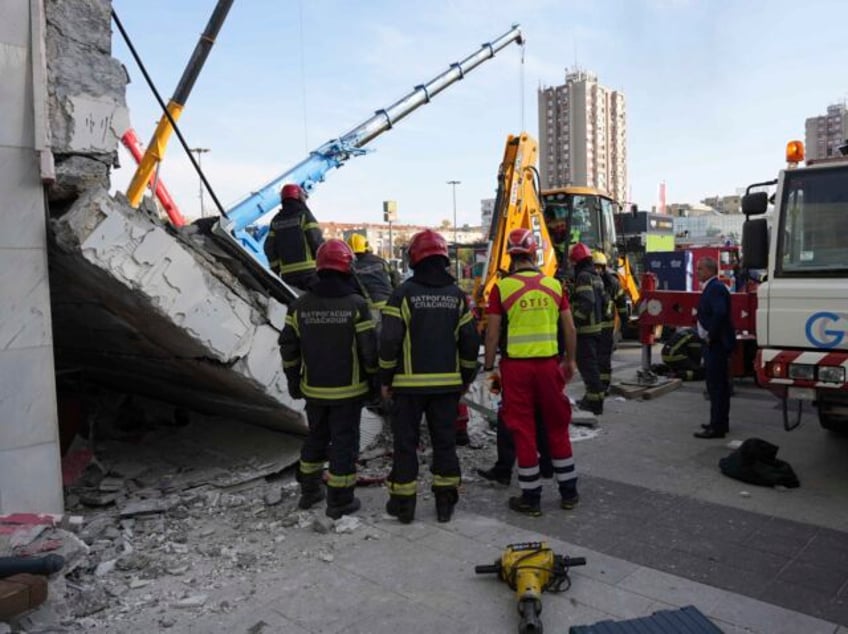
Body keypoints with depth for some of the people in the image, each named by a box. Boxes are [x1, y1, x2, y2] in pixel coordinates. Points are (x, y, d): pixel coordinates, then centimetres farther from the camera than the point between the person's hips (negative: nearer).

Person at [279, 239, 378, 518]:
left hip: (313, 390, 4)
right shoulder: (356, 304, -14)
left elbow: (288, 347, 3)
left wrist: (293, 381, 15)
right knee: (344, 441, 6)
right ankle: (340, 501, 12)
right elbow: (369, 349, -12)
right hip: (347, 390, -4)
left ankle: (309, 490, 33)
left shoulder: (300, 305, -2)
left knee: (316, 436, 21)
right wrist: (374, 380, 3)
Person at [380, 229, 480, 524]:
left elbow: (389, 340, -12)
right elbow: (470, 341, 4)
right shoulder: (456, 295, 3)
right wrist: (466, 378, 15)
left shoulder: (404, 293, -9)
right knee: (445, 441, 12)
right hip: (447, 383, 3)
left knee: (406, 442, 7)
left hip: (410, 383, -3)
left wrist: (385, 379, -1)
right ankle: (445, 502, 19)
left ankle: (403, 502, 15)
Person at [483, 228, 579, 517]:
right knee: (558, 427, 15)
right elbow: (569, 328, 6)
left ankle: (531, 498, 15)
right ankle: (568, 492, 26)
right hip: (549, 364, 3)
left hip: (516, 366, -2)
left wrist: (488, 367, 4)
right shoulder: (554, 284, 2)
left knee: (523, 431, 6)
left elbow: (492, 333, -7)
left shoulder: (502, 288, -7)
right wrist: (570, 362, 18)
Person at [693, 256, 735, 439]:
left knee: (716, 385, -7)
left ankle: (717, 427, -4)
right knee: (719, 384, 17)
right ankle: (720, 422, 27)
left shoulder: (715, 288, -16)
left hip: (716, 344, -11)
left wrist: (711, 335, -20)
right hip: (715, 343, 11)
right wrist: (709, 336, 11)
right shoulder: (711, 287, 15)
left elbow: (720, 313, -30)